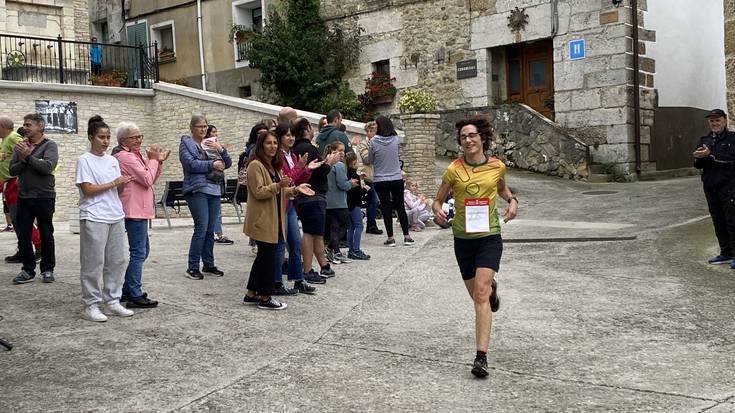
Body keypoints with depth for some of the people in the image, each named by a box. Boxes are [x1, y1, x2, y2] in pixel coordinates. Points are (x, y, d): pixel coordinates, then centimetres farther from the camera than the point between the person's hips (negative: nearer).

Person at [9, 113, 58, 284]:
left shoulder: (50, 146, -4)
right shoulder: (20, 145, 8)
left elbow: (47, 167, -20)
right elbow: (12, 170, 1)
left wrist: (28, 156, -17)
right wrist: (23, 159, -14)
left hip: (44, 197, -4)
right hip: (23, 197, 4)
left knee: (46, 236, 5)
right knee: (23, 235, 4)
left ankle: (47, 269, 16)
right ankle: (28, 270, 14)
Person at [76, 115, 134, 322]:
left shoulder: (112, 160, 13)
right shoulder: (84, 160, -5)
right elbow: (87, 189, -12)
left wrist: (124, 183, -8)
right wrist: (114, 183, -12)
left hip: (116, 217, 6)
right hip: (94, 218, -6)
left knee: (117, 261, 8)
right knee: (94, 263, -2)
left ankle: (112, 301, 17)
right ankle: (91, 305, 6)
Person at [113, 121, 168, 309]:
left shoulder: (135, 155, 17)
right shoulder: (125, 157, -14)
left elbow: (152, 179, 17)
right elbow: (147, 180, -18)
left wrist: (159, 161, 5)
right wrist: (153, 159, -7)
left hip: (139, 210, 11)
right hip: (134, 211, -11)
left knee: (143, 251, 17)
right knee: (138, 252, -9)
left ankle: (127, 290, 23)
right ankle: (135, 296, -7)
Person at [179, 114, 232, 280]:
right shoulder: (186, 143, 3)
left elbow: (228, 163, 13)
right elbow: (190, 163, -14)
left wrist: (221, 150, -5)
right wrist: (212, 164, -14)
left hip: (214, 190, 6)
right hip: (197, 190, -6)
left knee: (210, 230, 8)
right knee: (201, 228, -11)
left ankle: (208, 264, 18)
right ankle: (193, 267, -4)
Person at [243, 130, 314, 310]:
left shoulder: (274, 166, 18)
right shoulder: (255, 165, -12)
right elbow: (259, 192, -18)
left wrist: (295, 189, 11)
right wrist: (278, 185, -30)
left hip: (273, 219, 10)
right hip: (262, 220, -10)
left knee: (264, 256, 13)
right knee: (268, 257, -5)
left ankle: (251, 294, 22)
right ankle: (265, 298, 3)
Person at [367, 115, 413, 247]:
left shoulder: (373, 141, -11)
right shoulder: (396, 139, -5)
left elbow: (369, 161, -2)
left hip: (380, 180, -2)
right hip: (397, 179, 2)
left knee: (386, 208, 6)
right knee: (400, 207, 11)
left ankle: (390, 238, 7)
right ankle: (407, 236, 14)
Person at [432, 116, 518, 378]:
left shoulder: (497, 166, -1)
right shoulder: (454, 170, -5)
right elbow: (438, 200, 4)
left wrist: (512, 201, 1)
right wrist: (438, 211, -19)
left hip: (489, 236, -2)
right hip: (463, 238, 2)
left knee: (480, 292, -17)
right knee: (477, 294, 15)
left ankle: (481, 356, -17)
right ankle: (492, 288, 55)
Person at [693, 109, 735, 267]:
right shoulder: (704, 140, 14)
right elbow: (698, 165, 10)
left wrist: (710, 155, -21)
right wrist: (698, 158, -12)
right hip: (710, 186, 6)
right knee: (718, 220, 10)